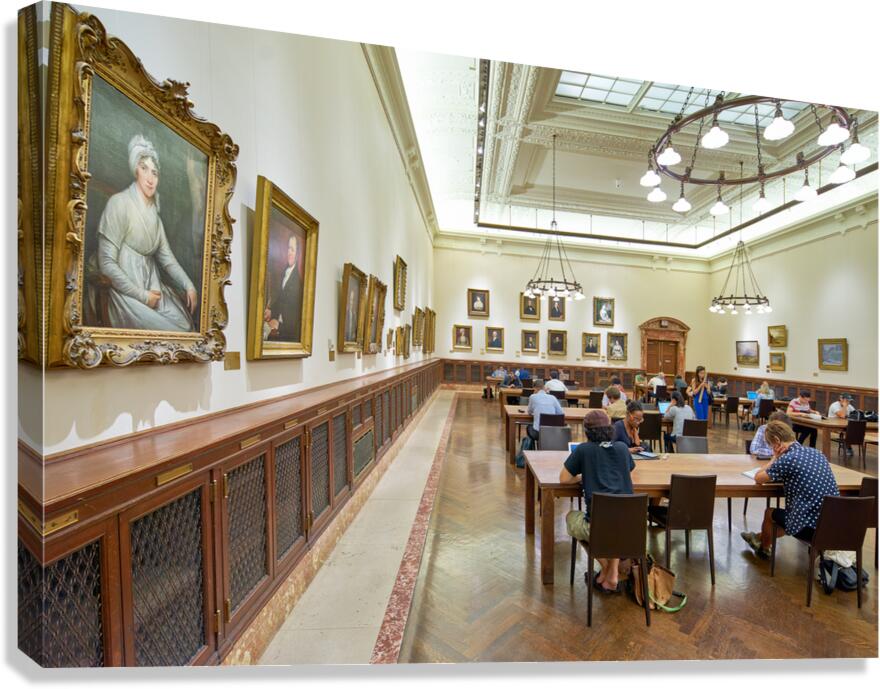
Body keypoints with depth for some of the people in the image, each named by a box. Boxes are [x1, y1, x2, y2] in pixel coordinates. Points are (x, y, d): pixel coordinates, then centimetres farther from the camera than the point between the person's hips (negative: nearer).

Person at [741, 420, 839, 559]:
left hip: (812, 527, -6)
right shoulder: (816, 452, 4)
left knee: (769, 513, 22)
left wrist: (775, 459, 2)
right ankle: (760, 537, 52)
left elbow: (758, 478, -6)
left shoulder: (787, 459, -19)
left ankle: (763, 548, 46)